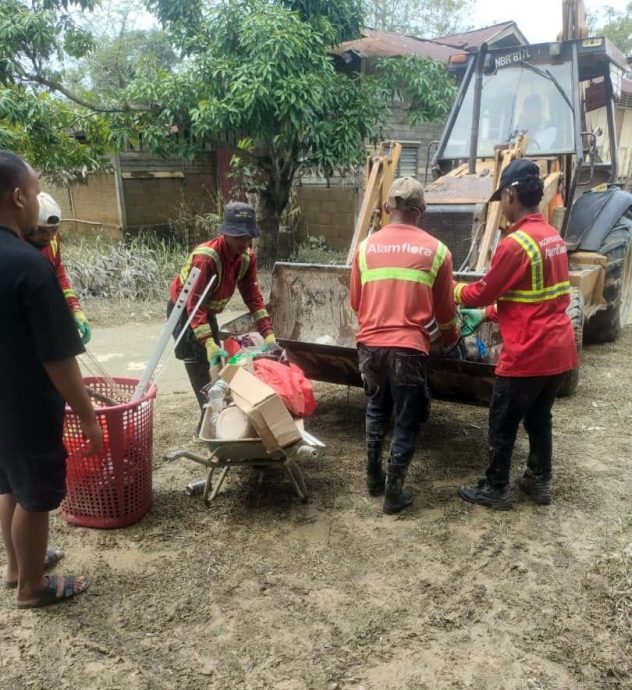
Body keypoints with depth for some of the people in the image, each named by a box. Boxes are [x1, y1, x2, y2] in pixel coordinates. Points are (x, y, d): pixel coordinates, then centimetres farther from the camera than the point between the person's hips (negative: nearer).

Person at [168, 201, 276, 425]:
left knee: (217, 361, 14)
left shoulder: (247, 257, -13)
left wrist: (268, 333, -21)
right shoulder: (206, 257, -35)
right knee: (199, 364, -11)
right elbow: (194, 305, -39)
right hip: (184, 309, -8)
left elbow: (253, 296, -12)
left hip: (208, 310, 8)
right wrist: (209, 343, -48)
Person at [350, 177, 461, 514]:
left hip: (369, 344, 3)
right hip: (408, 348, -3)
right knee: (407, 420, 11)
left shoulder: (366, 247, 4)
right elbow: (445, 309, 7)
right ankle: (393, 492, 17)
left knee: (377, 408, 24)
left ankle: (373, 477, 33)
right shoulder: (436, 250, -2)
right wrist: (452, 339, 27)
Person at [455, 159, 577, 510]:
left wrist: (455, 290, 10)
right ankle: (540, 482, 33)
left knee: (503, 423, 6)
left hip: (527, 354, -9)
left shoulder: (516, 243, -20)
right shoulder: (553, 237, 10)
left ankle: (495, 489, 18)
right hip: (558, 349, 9)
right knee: (539, 418, 21)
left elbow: (484, 291, -10)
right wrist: (486, 315, 18)